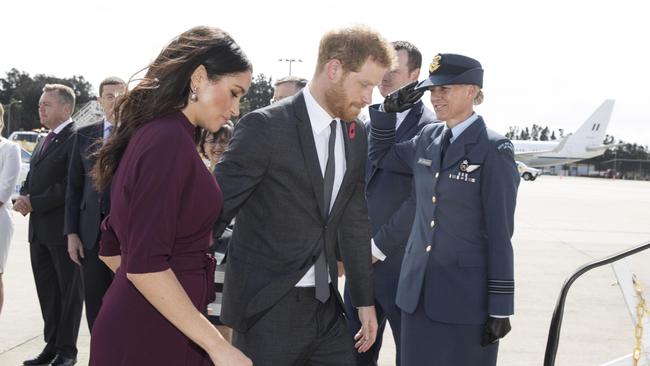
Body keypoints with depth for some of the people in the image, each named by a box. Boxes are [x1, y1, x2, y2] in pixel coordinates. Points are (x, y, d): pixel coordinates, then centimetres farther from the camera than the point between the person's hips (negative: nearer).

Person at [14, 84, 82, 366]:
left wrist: (35, 203, -16)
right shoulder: (44, 141, 17)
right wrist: (24, 198, 0)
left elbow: (71, 185, -20)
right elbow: (31, 180, 21)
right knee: (47, 291, 14)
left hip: (63, 229, -8)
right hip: (39, 229, 8)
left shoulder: (75, 139, -12)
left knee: (69, 291, 4)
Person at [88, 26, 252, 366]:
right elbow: (144, 264, -23)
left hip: (132, 323, 9)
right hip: (153, 338, -9)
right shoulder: (170, 138, -17)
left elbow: (112, 250, 16)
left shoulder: (148, 133, 11)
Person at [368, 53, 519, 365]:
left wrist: (500, 308, -11)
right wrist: (389, 110, 5)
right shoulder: (428, 138, 7)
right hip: (418, 286, 6)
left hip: (466, 293, -6)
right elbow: (380, 156, 22)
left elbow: (500, 233, -11)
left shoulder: (493, 149, -11)